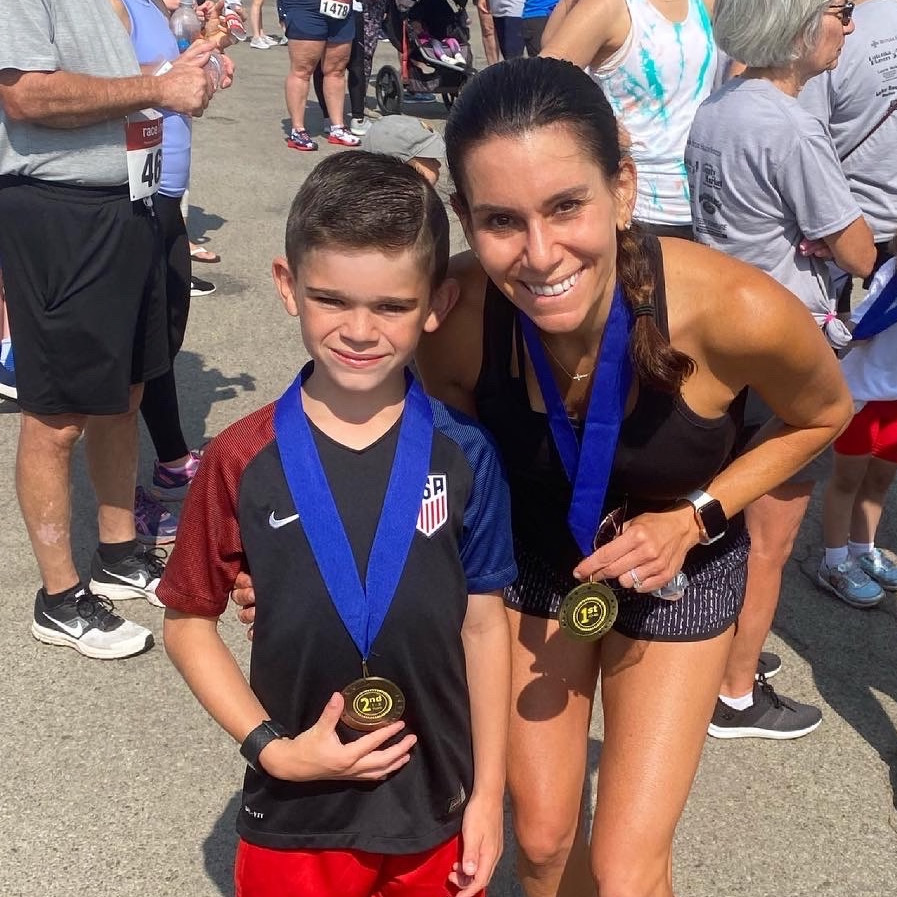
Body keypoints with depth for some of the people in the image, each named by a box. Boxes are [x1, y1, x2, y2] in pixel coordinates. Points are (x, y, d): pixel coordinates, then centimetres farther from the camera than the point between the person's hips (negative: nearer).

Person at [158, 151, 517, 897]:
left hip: (437, 812, 1)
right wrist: (270, 747, -12)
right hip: (296, 813, 0)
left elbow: (484, 624, -2)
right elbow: (188, 622, -2)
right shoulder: (244, 461, -12)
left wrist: (488, 794, 1)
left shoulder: (463, 455, -9)